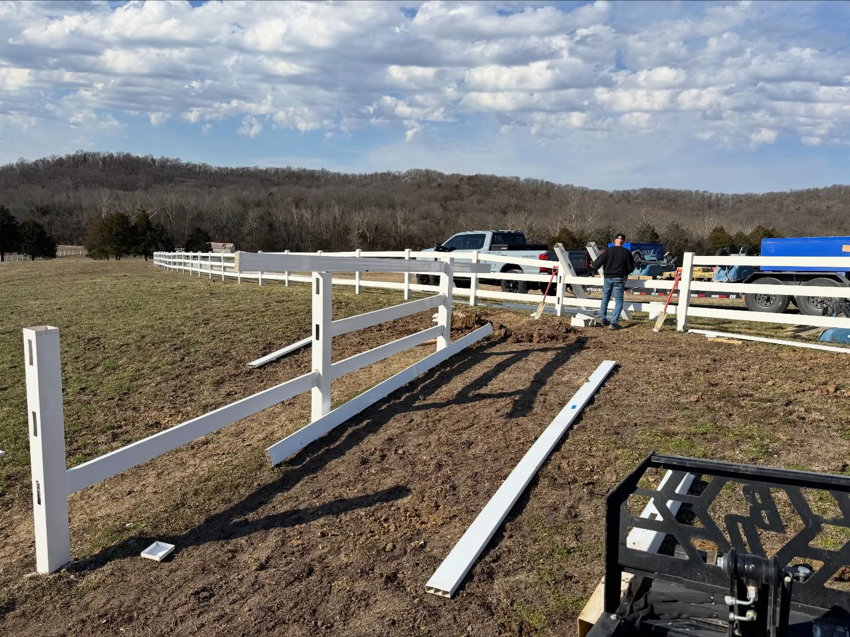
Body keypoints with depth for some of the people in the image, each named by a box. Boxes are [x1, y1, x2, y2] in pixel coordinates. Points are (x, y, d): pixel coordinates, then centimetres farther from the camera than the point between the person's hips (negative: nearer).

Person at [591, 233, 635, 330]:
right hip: (619, 279, -2)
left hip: (607, 278, 2)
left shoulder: (608, 251, -3)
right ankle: (613, 323, -6)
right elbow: (631, 268, 1)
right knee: (618, 301, 2)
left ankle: (603, 319, 21)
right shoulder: (626, 252, -4)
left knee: (605, 299, 17)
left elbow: (597, 263, -4)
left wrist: (593, 266, 18)